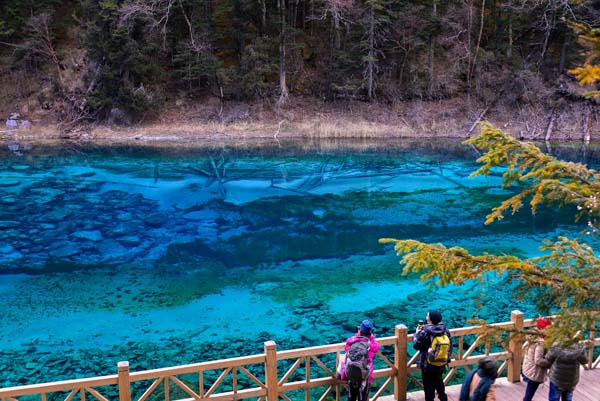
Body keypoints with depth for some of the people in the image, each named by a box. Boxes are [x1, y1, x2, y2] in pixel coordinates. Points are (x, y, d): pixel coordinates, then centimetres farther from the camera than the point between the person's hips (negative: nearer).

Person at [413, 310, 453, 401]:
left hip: (428, 365, -5)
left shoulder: (425, 331, -21)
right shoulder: (445, 330, -5)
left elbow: (416, 345, -14)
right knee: (439, 382, 26)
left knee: (428, 385, 10)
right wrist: (447, 358, 19)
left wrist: (417, 333, 1)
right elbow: (449, 345, 5)